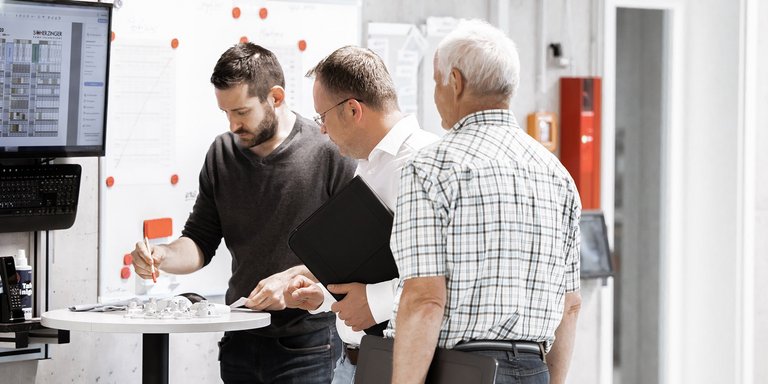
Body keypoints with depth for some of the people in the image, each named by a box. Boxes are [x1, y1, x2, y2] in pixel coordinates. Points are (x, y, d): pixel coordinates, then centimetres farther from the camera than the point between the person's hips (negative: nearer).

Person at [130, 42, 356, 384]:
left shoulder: (328, 153, -10)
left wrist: (293, 278, -20)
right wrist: (163, 256, -9)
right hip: (240, 340, 5)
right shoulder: (222, 154, 6)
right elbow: (201, 242, 11)